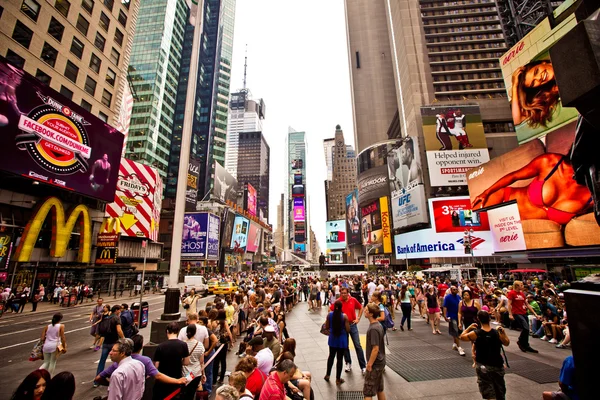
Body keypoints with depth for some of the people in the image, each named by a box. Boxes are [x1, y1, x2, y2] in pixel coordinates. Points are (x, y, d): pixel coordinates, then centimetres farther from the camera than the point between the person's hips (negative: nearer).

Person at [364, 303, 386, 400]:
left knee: (368, 392, 4)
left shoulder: (373, 329, -27)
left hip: (375, 364, -9)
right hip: (379, 362, 9)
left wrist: (369, 364, -17)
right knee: (379, 389, 22)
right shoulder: (378, 325, 2)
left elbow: (375, 349, -26)